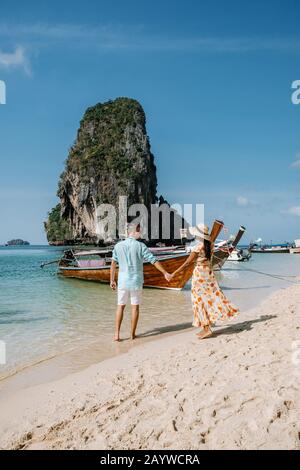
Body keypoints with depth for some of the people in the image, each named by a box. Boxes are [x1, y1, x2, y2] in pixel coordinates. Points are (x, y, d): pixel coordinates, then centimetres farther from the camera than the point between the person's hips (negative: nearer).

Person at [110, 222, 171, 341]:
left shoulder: (118, 246, -2)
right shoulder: (140, 246, -9)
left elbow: (113, 264, 2)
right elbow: (154, 260, -7)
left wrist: (112, 280, 11)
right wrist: (165, 273, 1)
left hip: (123, 281, 2)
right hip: (136, 281, -2)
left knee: (121, 306, 11)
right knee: (135, 307, 9)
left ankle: (117, 334, 6)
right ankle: (133, 334, 15)